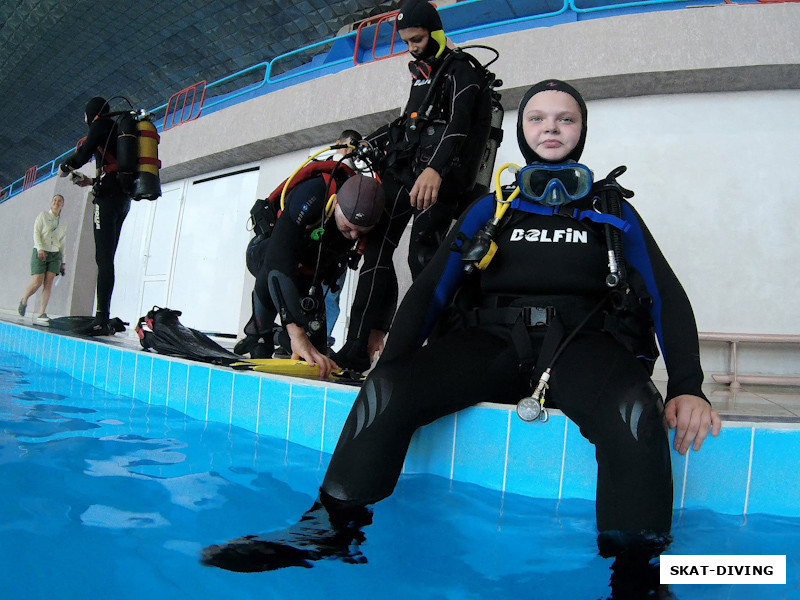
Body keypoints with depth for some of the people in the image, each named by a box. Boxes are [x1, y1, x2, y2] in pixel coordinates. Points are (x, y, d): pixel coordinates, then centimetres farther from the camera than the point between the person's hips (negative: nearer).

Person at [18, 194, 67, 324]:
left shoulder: (62, 225, 17)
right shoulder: (43, 216, 5)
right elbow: (36, 233, -5)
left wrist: (63, 262, 14)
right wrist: (40, 248, -20)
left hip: (55, 255, 4)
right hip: (40, 253, -3)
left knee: (49, 283, -11)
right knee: (37, 283, -12)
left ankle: (42, 313, -15)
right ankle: (24, 301, 17)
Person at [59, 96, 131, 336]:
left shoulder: (101, 125, 1)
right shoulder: (120, 129, 27)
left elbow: (83, 155, -7)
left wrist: (64, 167, 13)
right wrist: (91, 182, 34)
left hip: (108, 197, -9)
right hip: (123, 197, 9)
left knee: (103, 257, -14)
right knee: (106, 258, 6)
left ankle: (101, 319, -20)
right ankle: (103, 320, 4)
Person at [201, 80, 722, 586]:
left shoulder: (614, 211, 19)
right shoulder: (492, 210, 21)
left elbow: (667, 296, 9)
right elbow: (430, 289, 11)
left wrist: (687, 388, -10)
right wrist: (392, 368, -7)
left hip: (580, 342, -1)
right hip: (491, 339, 1)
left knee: (635, 413, -38)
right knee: (386, 390, -27)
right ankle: (331, 531, -16)